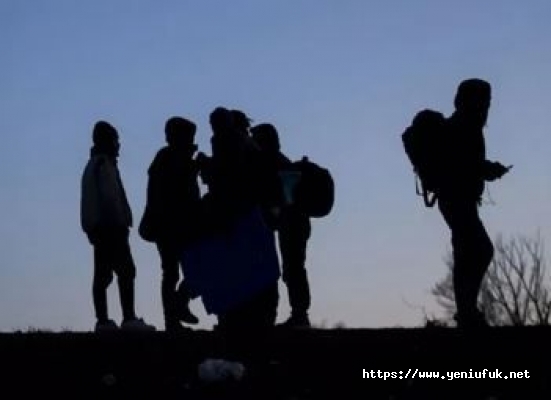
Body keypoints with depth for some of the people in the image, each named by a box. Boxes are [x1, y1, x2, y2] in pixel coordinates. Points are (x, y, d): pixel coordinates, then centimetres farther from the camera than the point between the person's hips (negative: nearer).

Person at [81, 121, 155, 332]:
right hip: (111, 227, -10)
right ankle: (129, 318, -17)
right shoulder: (105, 164, -8)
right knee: (126, 270, -11)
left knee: (102, 274, 6)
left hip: (97, 227, 10)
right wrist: (121, 222, -15)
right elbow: (111, 196, -17)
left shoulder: (92, 164, 21)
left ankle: (102, 320, 4)